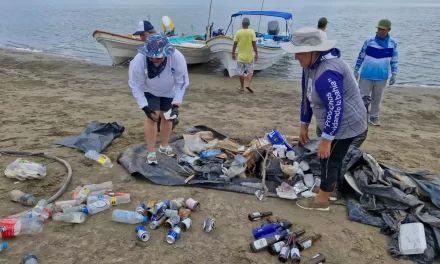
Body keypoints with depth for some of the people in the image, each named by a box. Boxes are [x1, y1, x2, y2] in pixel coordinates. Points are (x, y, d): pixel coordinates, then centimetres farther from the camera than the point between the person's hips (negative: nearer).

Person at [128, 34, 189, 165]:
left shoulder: (177, 58, -37)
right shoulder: (139, 60, -37)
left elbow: (182, 82, -24)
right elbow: (135, 85, -26)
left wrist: (176, 105, -29)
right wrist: (144, 107, -31)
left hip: (169, 91, 2)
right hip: (149, 91, -1)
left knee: (166, 117, 12)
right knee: (152, 117, -11)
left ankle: (165, 145, 35)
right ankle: (151, 152, 3)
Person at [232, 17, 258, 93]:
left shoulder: (238, 32, -4)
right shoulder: (252, 32, -6)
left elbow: (235, 44, -2)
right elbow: (254, 44, -7)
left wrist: (233, 53, 9)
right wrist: (256, 54, 0)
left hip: (241, 56, 1)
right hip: (249, 56, -1)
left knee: (241, 73, 11)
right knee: (250, 72, 10)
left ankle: (242, 87, 20)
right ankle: (248, 85, -6)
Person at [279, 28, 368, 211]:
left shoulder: (327, 73, -32)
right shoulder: (311, 64, 1)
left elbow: (336, 108, -32)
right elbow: (307, 97, 9)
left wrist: (325, 139, -26)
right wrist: (304, 126, 14)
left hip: (345, 124, -9)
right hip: (334, 124, 9)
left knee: (329, 160, 2)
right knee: (333, 158, 21)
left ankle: (321, 201, 19)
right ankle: (330, 188, 40)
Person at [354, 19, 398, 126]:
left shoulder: (393, 43, -3)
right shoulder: (369, 41, -7)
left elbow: (394, 60, 5)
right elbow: (361, 57, 0)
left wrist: (394, 74, 2)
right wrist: (356, 71, 0)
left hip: (382, 77, 2)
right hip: (366, 76, -1)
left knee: (377, 99, 11)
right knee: (364, 97, 3)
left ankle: (374, 117, 23)